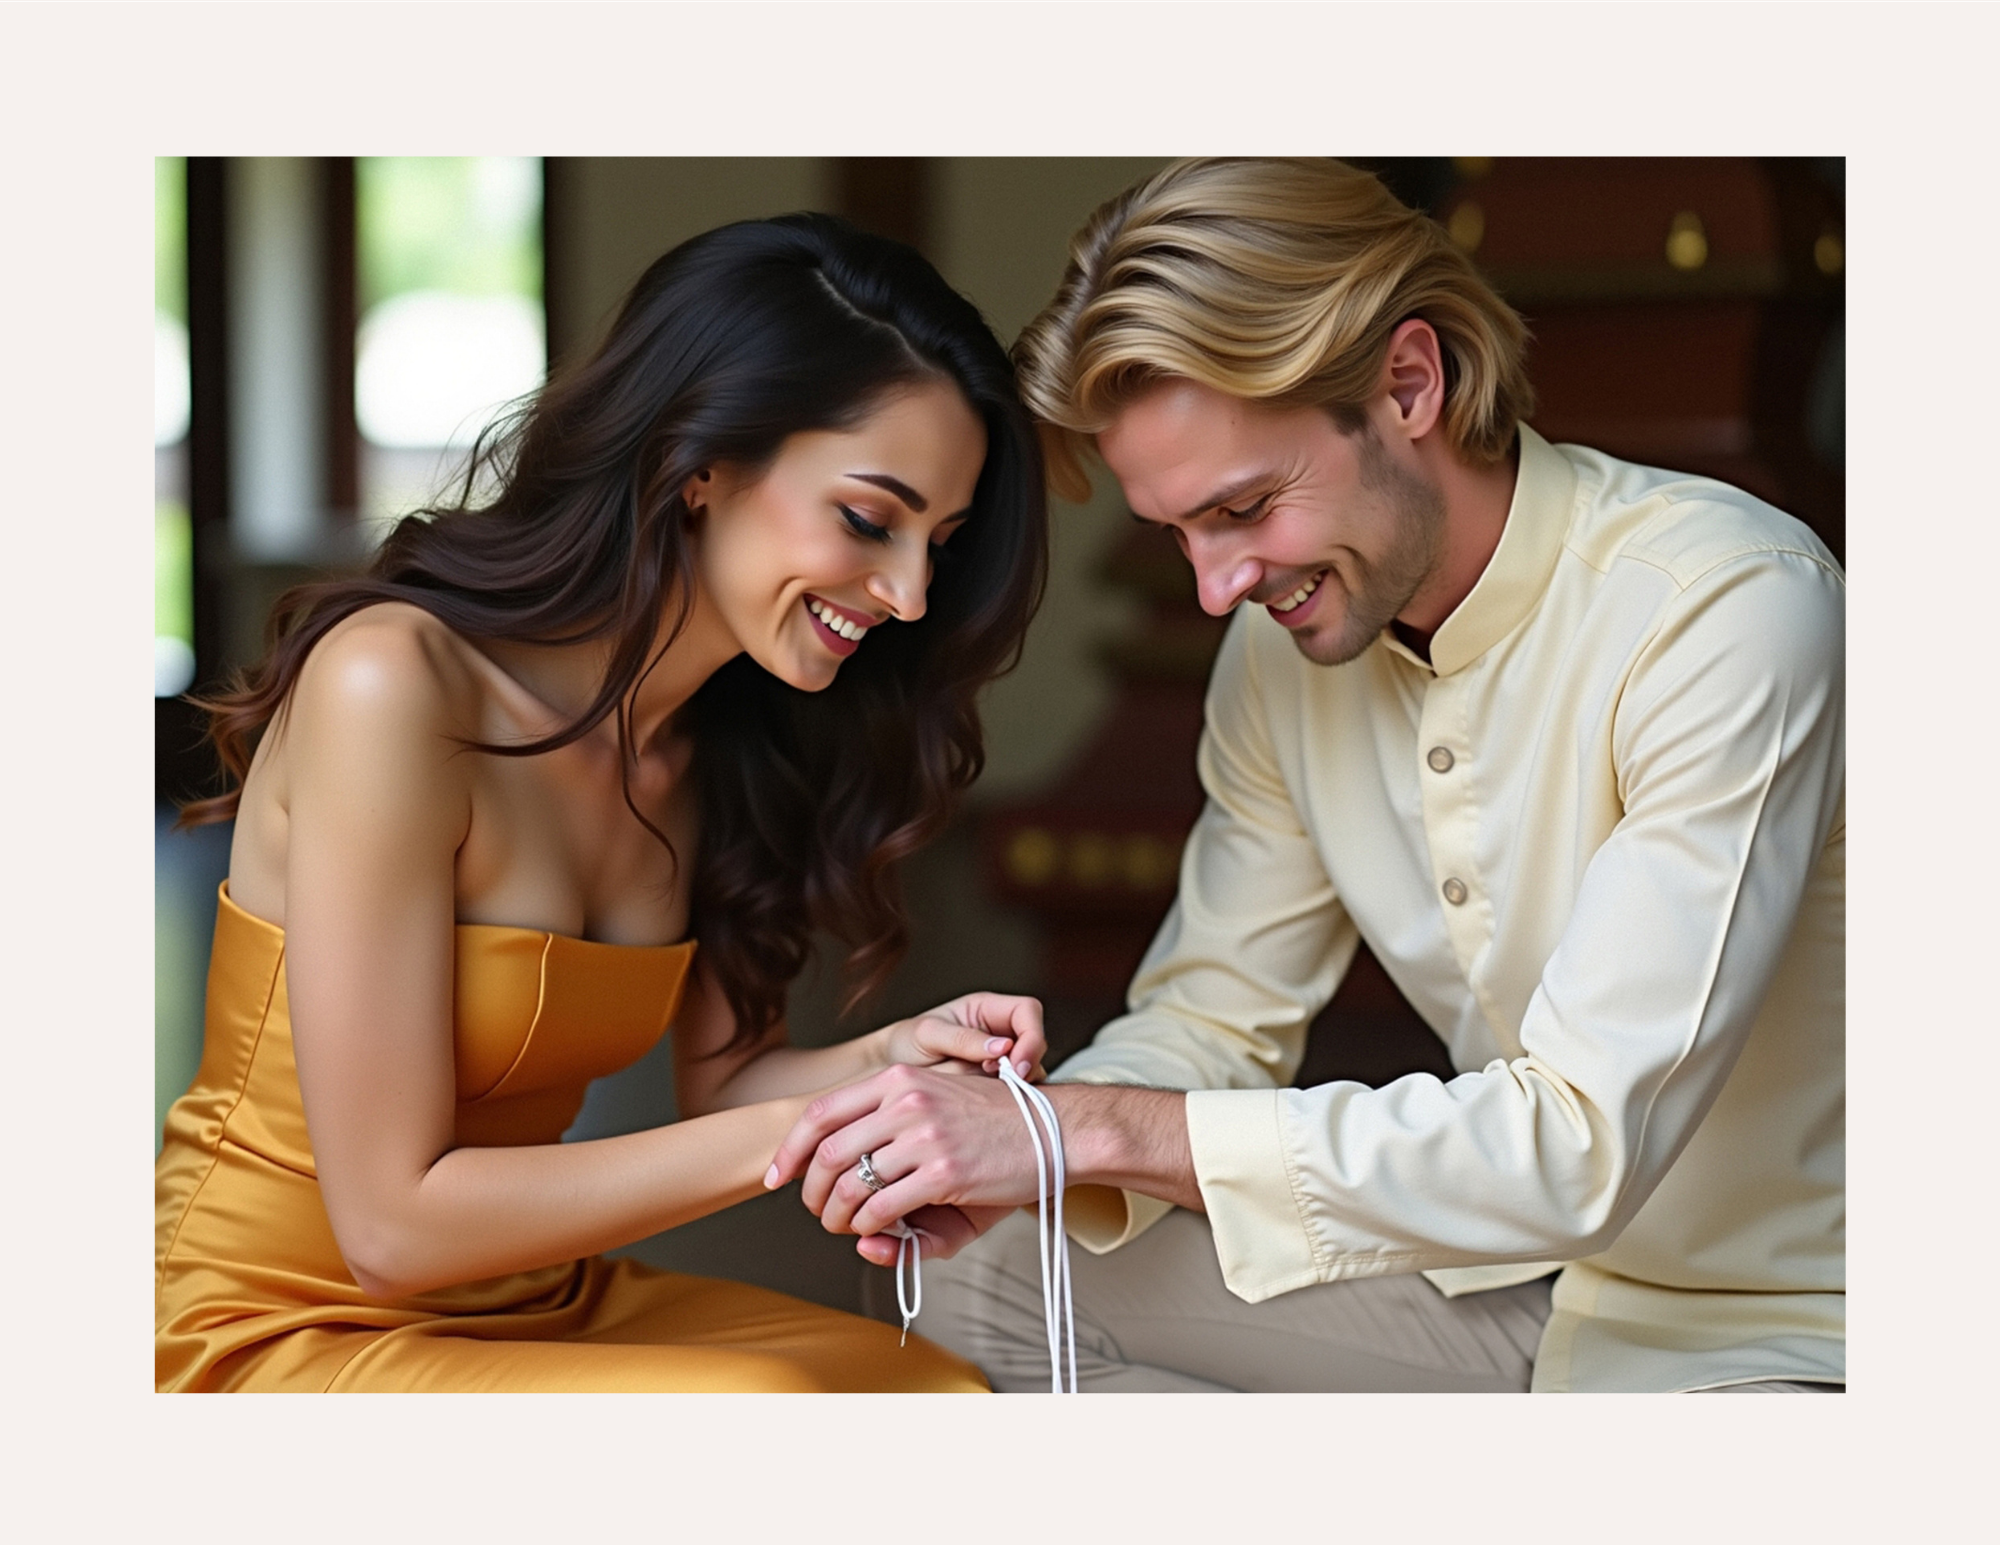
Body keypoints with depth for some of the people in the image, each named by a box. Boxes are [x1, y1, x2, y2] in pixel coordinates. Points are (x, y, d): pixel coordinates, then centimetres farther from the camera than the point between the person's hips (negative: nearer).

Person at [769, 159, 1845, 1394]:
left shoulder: (1730, 610, -26)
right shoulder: (1291, 639, -2)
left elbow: (1586, 1141, -31)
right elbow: (1214, 1014, 6)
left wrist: (1093, 1128, -32)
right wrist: (1002, 1155, -17)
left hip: (1783, 1335, -7)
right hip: (1523, 1270, 7)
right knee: (993, 1278, 1)